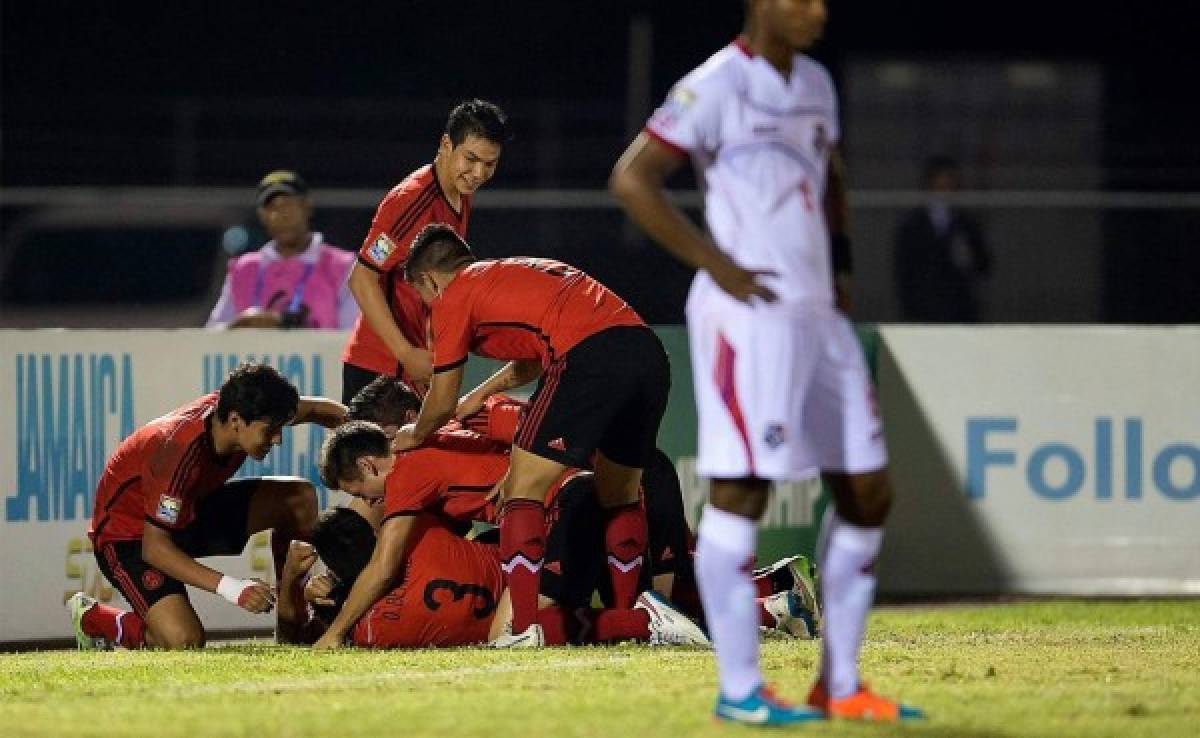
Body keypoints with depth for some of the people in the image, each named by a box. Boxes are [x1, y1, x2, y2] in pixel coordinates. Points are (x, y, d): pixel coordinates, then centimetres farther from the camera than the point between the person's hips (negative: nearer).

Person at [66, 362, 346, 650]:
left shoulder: (236, 407, -16)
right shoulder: (178, 450, -37)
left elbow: (314, 409, 5)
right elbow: (154, 547, -34)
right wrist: (231, 588, -41)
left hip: (190, 510, 8)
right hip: (127, 533, -8)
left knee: (300, 498, -3)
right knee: (185, 641, -29)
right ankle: (90, 618, -1)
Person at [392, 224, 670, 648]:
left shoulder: (453, 297, 13)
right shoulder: (518, 270, 35)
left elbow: (442, 404, 18)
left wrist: (414, 436, 37)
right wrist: (481, 394, 58)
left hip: (589, 357, -8)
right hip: (649, 351, 8)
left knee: (522, 488, 0)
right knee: (620, 493, 23)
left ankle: (522, 627, -9)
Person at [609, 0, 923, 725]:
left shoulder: (816, 83, 15)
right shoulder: (717, 86, -9)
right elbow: (632, 177, -13)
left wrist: (836, 269, 16)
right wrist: (716, 264, -15)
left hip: (818, 312, 9)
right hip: (749, 313, -9)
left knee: (867, 492, 7)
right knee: (741, 494, -7)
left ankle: (841, 685, 14)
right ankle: (740, 690, -3)